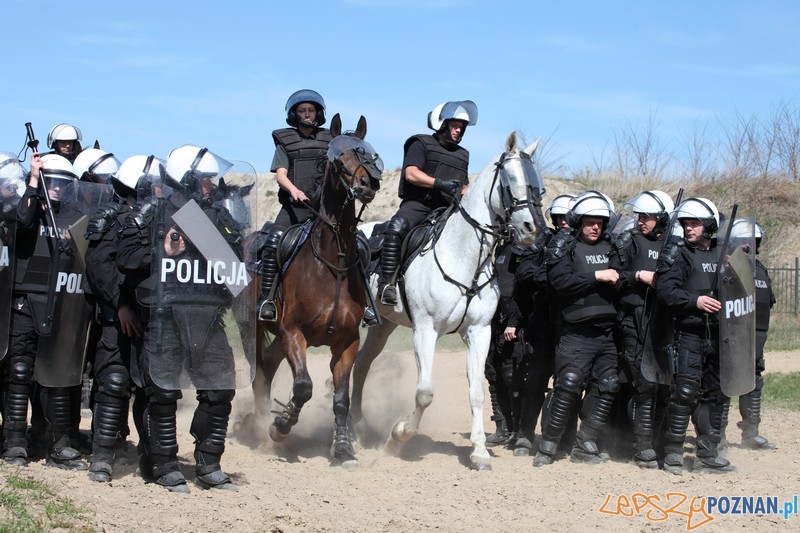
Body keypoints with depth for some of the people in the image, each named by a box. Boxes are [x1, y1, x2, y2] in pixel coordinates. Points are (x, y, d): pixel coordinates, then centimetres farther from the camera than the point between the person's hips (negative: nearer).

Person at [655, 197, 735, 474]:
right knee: (685, 391, -13)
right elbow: (665, 290, -12)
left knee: (714, 394, 9)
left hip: (717, 334, 6)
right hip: (689, 333, -6)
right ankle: (672, 452, -4)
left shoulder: (720, 253, 15)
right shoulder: (677, 252, -1)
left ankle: (707, 455, 17)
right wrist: (695, 300, -22)